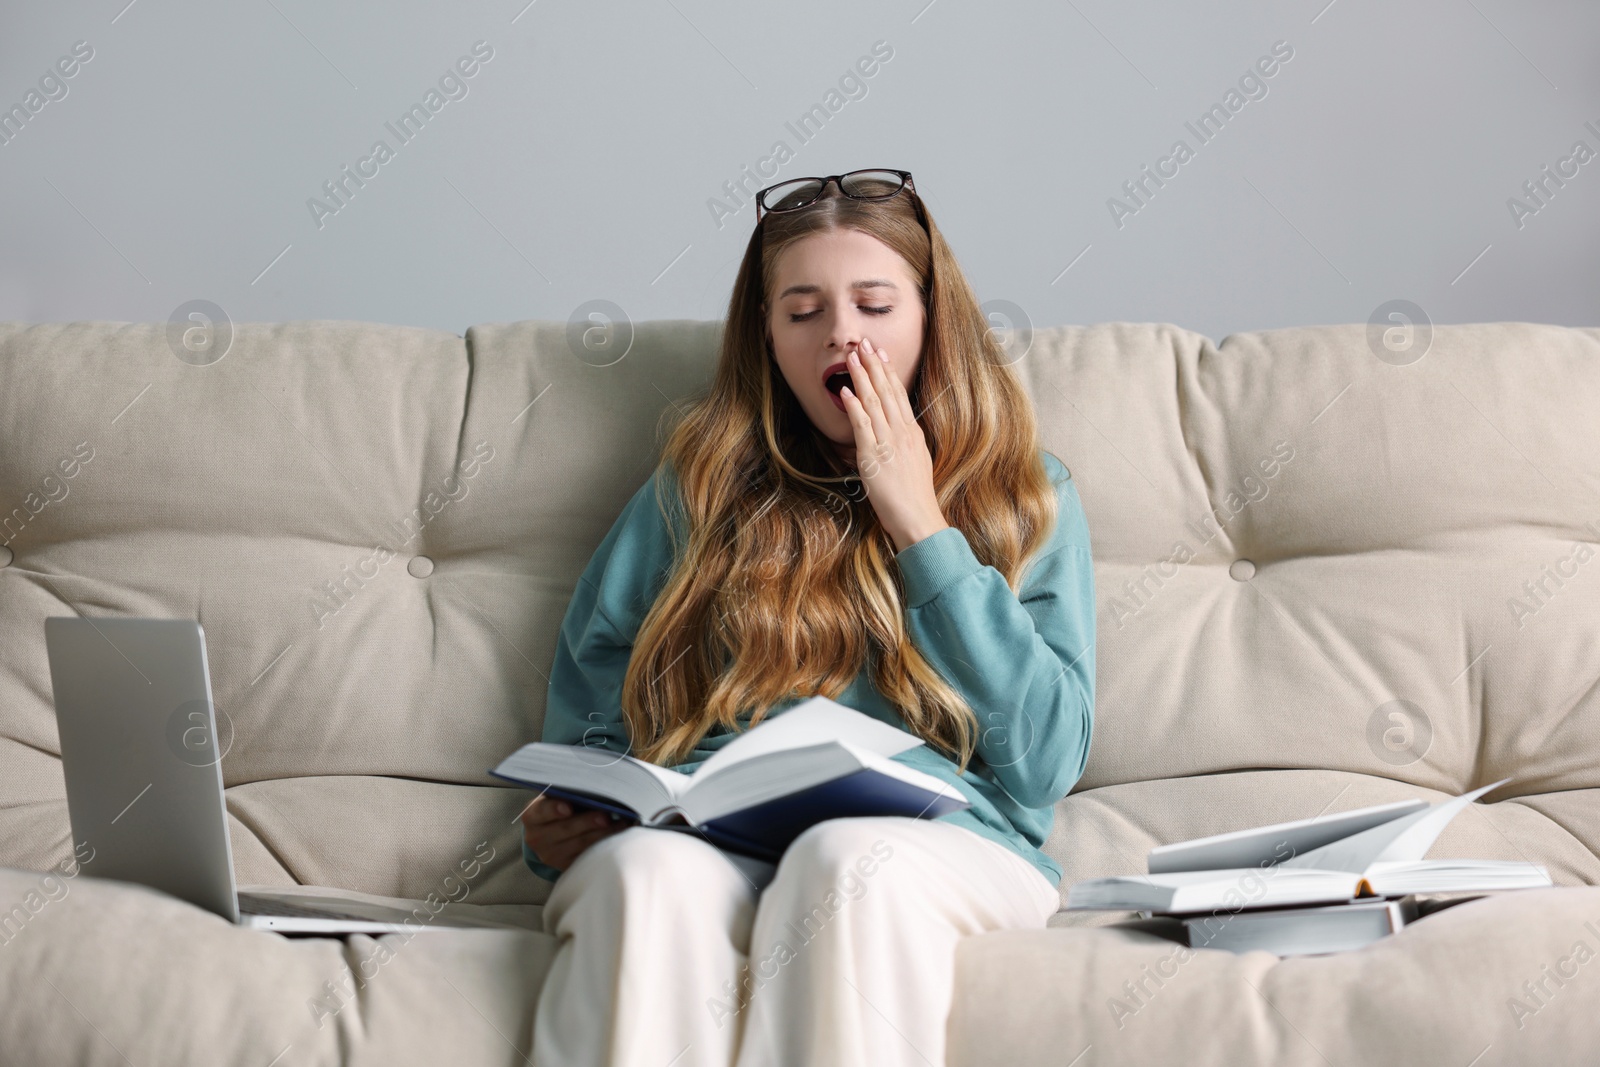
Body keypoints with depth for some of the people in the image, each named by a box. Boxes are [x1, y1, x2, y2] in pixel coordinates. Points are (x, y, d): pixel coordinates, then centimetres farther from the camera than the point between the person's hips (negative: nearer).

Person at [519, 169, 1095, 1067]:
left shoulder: (1027, 495, 16)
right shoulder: (700, 487, 20)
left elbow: (1048, 760, 3)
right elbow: (590, 719, 22)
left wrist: (922, 527, 2)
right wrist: (565, 825, -2)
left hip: (940, 840, -1)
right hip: (708, 843, 1)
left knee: (852, 862, -36)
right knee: (648, 872, -34)